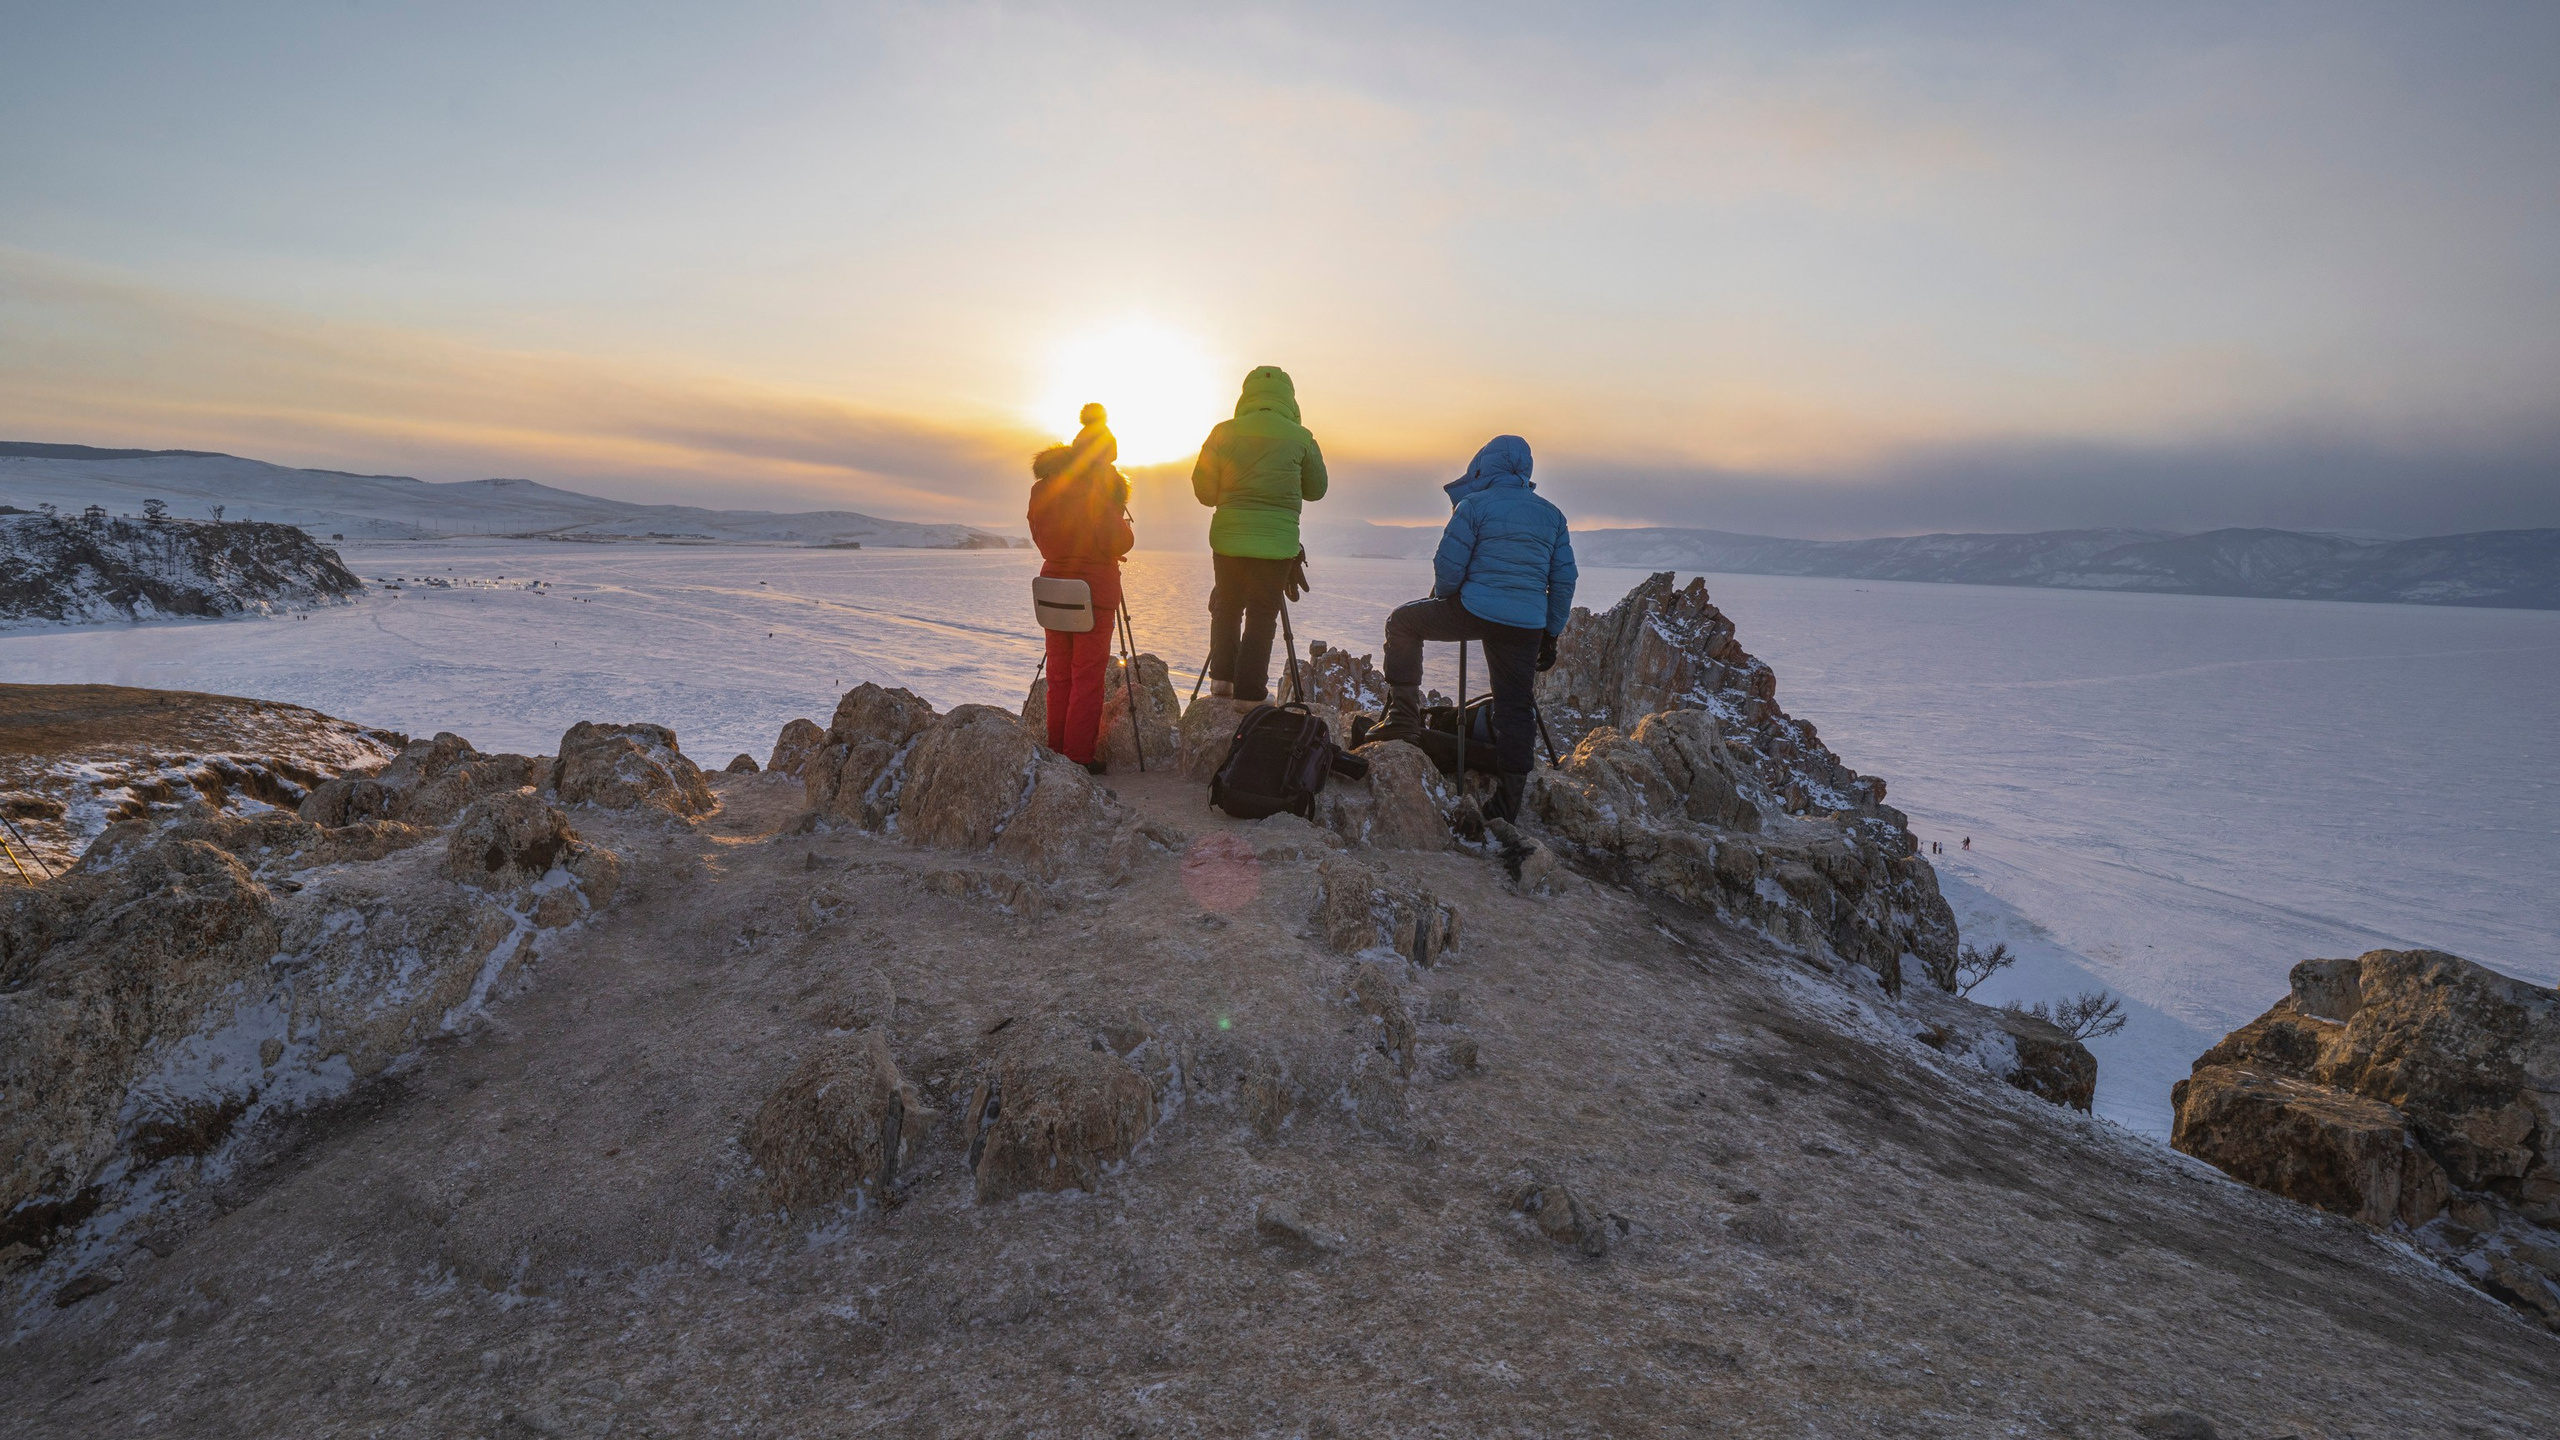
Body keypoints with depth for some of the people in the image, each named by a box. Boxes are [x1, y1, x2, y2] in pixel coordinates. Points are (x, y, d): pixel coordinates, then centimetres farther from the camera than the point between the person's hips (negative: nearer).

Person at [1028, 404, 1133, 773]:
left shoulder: (1042, 486, 7)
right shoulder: (1099, 483, -12)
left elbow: (1041, 538, 13)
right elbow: (1116, 542, -14)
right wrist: (1125, 526, 6)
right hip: (1094, 588, -6)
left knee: (1059, 673, 13)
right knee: (1088, 674, 1)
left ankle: (1056, 751, 18)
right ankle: (1079, 756, 3)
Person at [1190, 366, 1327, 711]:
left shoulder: (1223, 433, 0)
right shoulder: (1300, 438, -3)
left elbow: (1204, 491, 3)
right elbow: (1316, 489, 10)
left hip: (1227, 537, 2)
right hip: (1276, 541, -2)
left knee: (1226, 605, 20)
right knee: (1262, 614, 5)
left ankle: (1222, 678, 18)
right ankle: (1249, 692, 4)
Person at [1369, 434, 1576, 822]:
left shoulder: (1474, 505, -1)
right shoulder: (1552, 515, 15)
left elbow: (1447, 566, -4)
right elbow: (1564, 580, 15)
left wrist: (1441, 598, 17)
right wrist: (1551, 635, 20)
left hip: (1475, 611, -4)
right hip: (1526, 626, 5)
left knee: (1403, 622, 16)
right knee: (1516, 705, 10)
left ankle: (1404, 714, 11)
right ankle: (1510, 797, 12)